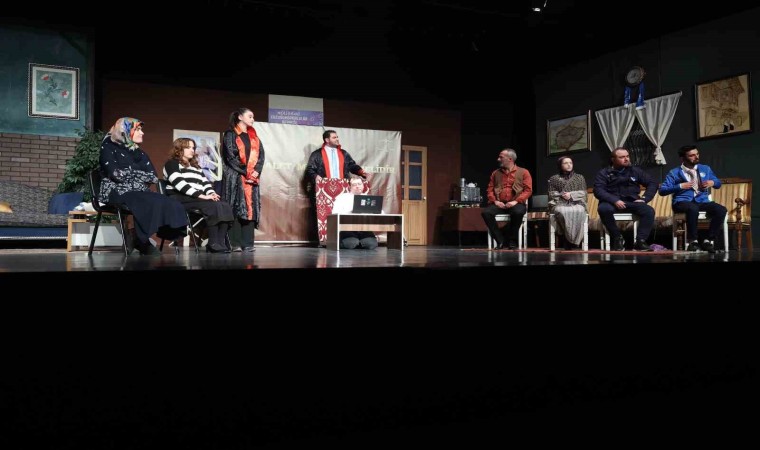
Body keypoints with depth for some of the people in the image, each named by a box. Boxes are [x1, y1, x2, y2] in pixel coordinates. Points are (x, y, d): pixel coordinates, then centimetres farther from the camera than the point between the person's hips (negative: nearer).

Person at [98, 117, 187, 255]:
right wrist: (140, 175, -1)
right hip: (117, 191, -6)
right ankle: (138, 240, -15)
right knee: (152, 204, -35)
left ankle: (140, 239, -15)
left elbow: (153, 176, 7)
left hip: (139, 191, 7)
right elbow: (116, 174, -13)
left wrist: (130, 175, -8)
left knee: (172, 205, -21)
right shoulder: (109, 147, 3)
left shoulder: (139, 152, 21)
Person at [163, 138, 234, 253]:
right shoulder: (172, 164, 4)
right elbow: (180, 184, -13)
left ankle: (220, 243, -30)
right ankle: (213, 243, -31)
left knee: (226, 206, -20)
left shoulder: (196, 166, 30)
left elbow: (205, 183, 19)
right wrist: (201, 195, -21)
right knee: (213, 206, -32)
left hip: (197, 199, 8)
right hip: (180, 199, -7)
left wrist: (211, 193, -6)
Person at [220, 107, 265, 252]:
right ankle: (235, 244, -9)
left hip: (252, 178, 6)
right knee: (236, 208, -9)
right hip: (235, 177, -6)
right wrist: (245, 172, -14)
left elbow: (261, 154, 11)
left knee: (251, 208, -1)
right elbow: (230, 156, -9)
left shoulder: (254, 136, 20)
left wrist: (256, 171, -6)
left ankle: (247, 243, 1)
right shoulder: (230, 134, 2)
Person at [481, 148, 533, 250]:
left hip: (515, 203, -3)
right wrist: (494, 201, -6)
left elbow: (528, 190, -1)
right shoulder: (496, 173, 19)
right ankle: (500, 241, -20)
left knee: (518, 212, -39)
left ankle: (512, 241, -20)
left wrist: (516, 201, -14)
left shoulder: (523, 172, 8)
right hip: (499, 204, 3)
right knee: (486, 212, -28)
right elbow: (490, 189, 14)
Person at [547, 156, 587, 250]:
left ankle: (574, 239, -35)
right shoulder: (554, 178, 19)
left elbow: (583, 193, 11)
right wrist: (561, 195, -9)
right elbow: (551, 194, 11)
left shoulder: (579, 177, 22)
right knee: (563, 212, -40)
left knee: (579, 211, -38)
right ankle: (569, 239, -34)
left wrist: (571, 195, -6)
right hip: (559, 204, -1)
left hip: (576, 203, 1)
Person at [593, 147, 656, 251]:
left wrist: (644, 199, -3)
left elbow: (652, 184, 15)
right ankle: (618, 238, -18)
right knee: (603, 209, -36)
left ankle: (640, 241, -23)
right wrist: (614, 200, -22)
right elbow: (598, 190, -8)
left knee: (649, 211, -27)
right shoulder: (604, 173, 6)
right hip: (612, 202, -2)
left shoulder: (636, 171, 15)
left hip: (631, 202, 2)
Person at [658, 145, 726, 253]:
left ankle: (708, 241, -17)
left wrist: (712, 182, 5)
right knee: (693, 208, -40)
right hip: (683, 202, -4)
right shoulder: (674, 173, 6)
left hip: (702, 201, 4)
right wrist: (680, 186, -12)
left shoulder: (706, 169, 20)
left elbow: (718, 183, 29)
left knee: (721, 209, -26)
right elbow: (662, 190, -1)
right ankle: (693, 241, -26)